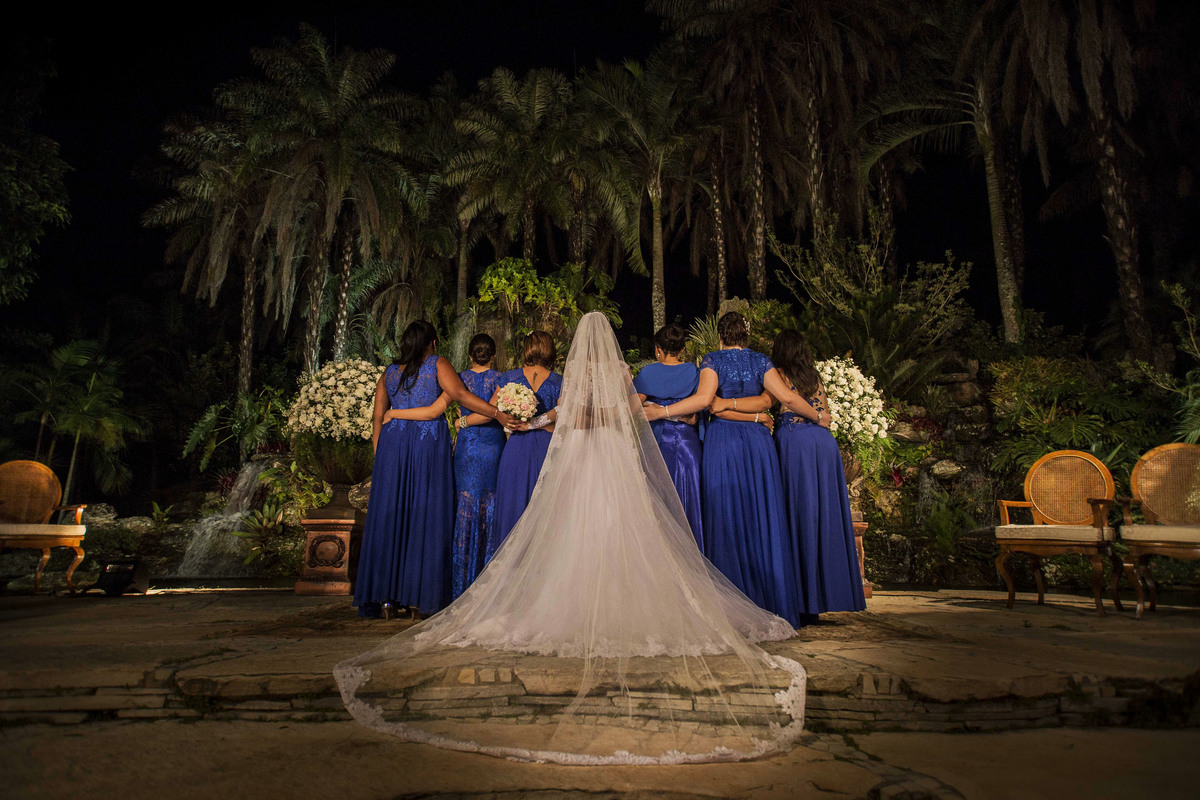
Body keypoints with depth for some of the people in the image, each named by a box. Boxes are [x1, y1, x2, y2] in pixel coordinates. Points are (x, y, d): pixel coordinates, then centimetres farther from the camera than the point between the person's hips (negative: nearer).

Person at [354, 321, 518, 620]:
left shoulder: (389, 373, 16)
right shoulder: (437, 365, 4)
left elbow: (377, 419, 14)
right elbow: (460, 394, -12)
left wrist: (379, 455, 20)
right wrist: (497, 414, -13)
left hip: (391, 444, 4)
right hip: (428, 445, -4)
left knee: (388, 516, 7)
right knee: (425, 517, 1)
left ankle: (386, 596, 8)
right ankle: (418, 597, 3)